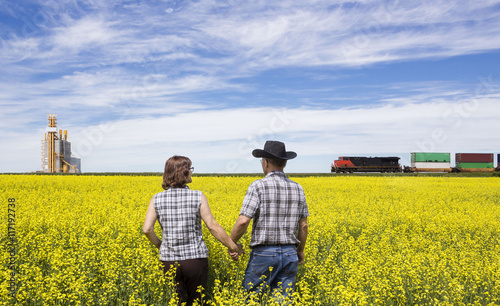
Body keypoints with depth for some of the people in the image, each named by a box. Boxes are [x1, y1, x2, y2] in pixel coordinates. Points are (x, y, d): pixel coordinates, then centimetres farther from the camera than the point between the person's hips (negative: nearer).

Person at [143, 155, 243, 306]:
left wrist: (159, 244, 12)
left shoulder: (157, 199, 0)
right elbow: (213, 226, -9)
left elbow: (147, 229, -7)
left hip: (169, 259, 2)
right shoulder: (198, 197, -7)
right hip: (195, 259, -2)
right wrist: (233, 247, 1)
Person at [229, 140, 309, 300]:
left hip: (264, 253, -5)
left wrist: (231, 243, -2)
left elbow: (243, 221, -17)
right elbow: (303, 225, 11)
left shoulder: (259, 186, -11)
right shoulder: (297, 188, 6)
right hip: (289, 254, 5)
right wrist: (300, 250, 24)